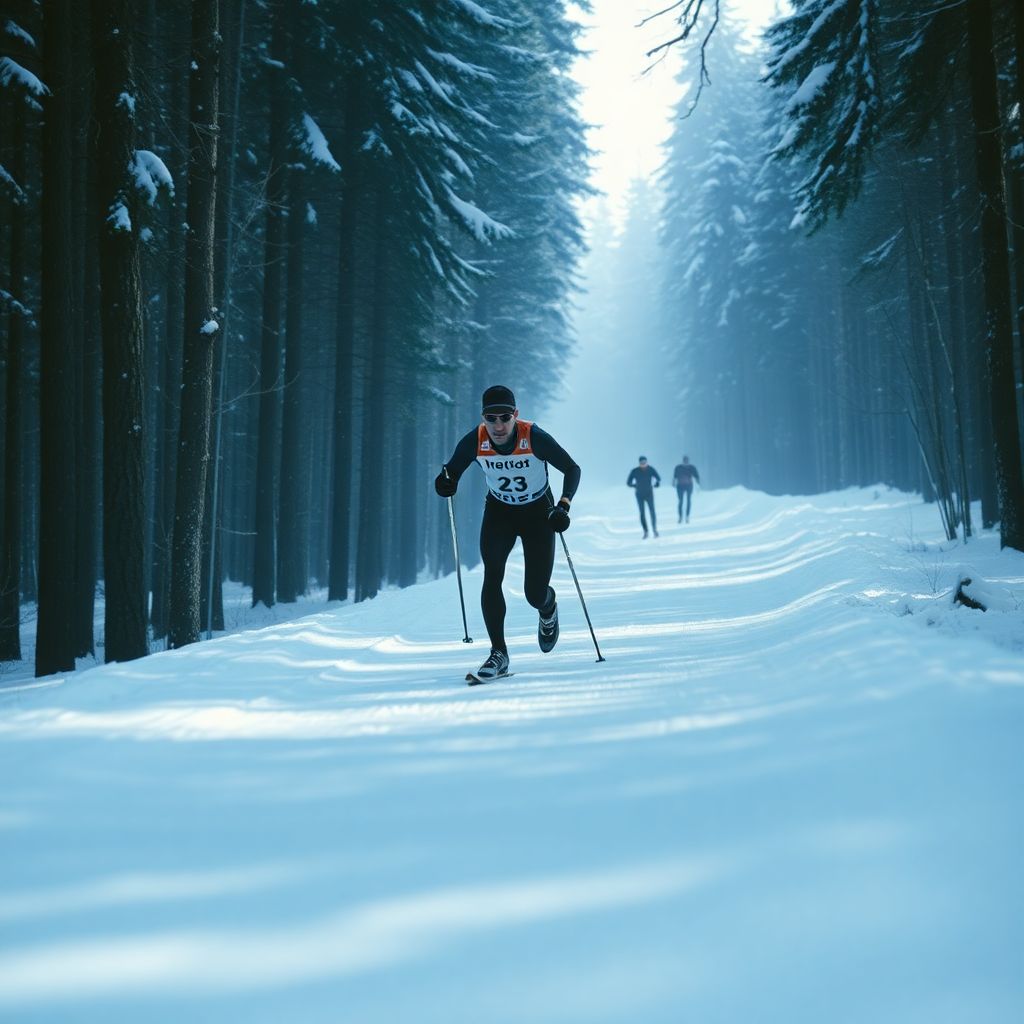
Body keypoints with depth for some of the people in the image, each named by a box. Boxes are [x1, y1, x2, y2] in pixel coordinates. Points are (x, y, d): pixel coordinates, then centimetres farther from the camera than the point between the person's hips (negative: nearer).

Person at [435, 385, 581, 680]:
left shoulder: (534, 437, -28)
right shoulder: (474, 441, -21)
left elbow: (572, 469, -17)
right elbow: (453, 468, -6)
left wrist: (563, 506, -30)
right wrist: (446, 480, -30)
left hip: (538, 512, -2)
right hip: (499, 511, 2)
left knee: (535, 594, -2)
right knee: (492, 576, -21)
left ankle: (548, 609, 37)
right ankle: (498, 653, -12)